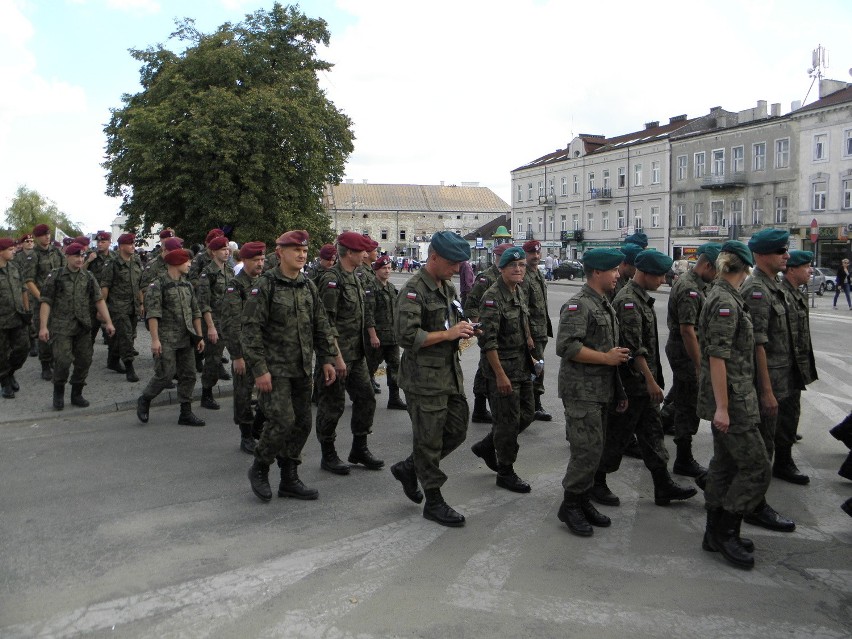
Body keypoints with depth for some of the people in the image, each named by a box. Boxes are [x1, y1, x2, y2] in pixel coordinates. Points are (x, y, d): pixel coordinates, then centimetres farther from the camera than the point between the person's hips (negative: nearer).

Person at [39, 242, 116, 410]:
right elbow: (45, 302, -3)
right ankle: (58, 393, 10)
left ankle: (76, 394, 20)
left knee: (84, 361, 4)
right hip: (61, 327, -3)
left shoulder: (88, 277, 9)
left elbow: (99, 300, 5)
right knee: (63, 361, -13)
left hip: (83, 327, 4)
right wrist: (43, 326, -11)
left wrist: (108, 322, -3)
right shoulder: (55, 276, 0)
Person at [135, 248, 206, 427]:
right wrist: (155, 339, -20)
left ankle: (186, 413, 14)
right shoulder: (157, 285, -8)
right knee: (165, 375, -6)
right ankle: (144, 400, 19)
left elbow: (195, 312, 16)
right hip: (166, 340, -6)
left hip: (187, 339, 7)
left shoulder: (187, 285, 13)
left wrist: (199, 336, 12)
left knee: (188, 375, 6)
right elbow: (153, 314, -14)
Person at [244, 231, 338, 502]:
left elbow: (321, 326, 15)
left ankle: (289, 480, 21)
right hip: (275, 369, -6)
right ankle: (259, 469, 12)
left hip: (302, 370, 7)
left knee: (302, 423, 7)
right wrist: (259, 369, -17)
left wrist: (327, 359, 8)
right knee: (283, 421, -13)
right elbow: (251, 329, -13)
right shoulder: (265, 285, -9)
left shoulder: (308, 286, 10)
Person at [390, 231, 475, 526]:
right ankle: (434, 502, 16)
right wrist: (448, 334, -22)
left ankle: (408, 468, 31)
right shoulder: (414, 290, -16)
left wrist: (463, 329, 5)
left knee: (457, 429, 13)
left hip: (450, 373, 9)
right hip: (424, 377, -9)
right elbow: (407, 335, -25)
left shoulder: (448, 287, 13)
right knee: (429, 439, 2)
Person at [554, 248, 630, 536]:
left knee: (594, 450, 13)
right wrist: (607, 358, -19)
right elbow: (567, 346, -25)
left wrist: (618, 390, 20)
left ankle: (582, 501, 24)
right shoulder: (578, 306, -14)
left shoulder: (605, 305, 16)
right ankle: (570, 505, 5)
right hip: (582, 391, -9)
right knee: (587, 450, -8)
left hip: (602, 391, 9)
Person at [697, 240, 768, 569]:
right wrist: (722, 407, -22)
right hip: (732, 399, -10)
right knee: (756, 466, -4)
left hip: (731, 397, 10)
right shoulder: (726, 302, -18)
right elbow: (717, 358, -22)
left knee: (725, 463, 14)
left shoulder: (721, 297, 12)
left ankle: (716, 533, 23)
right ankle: (726, 532, 5)